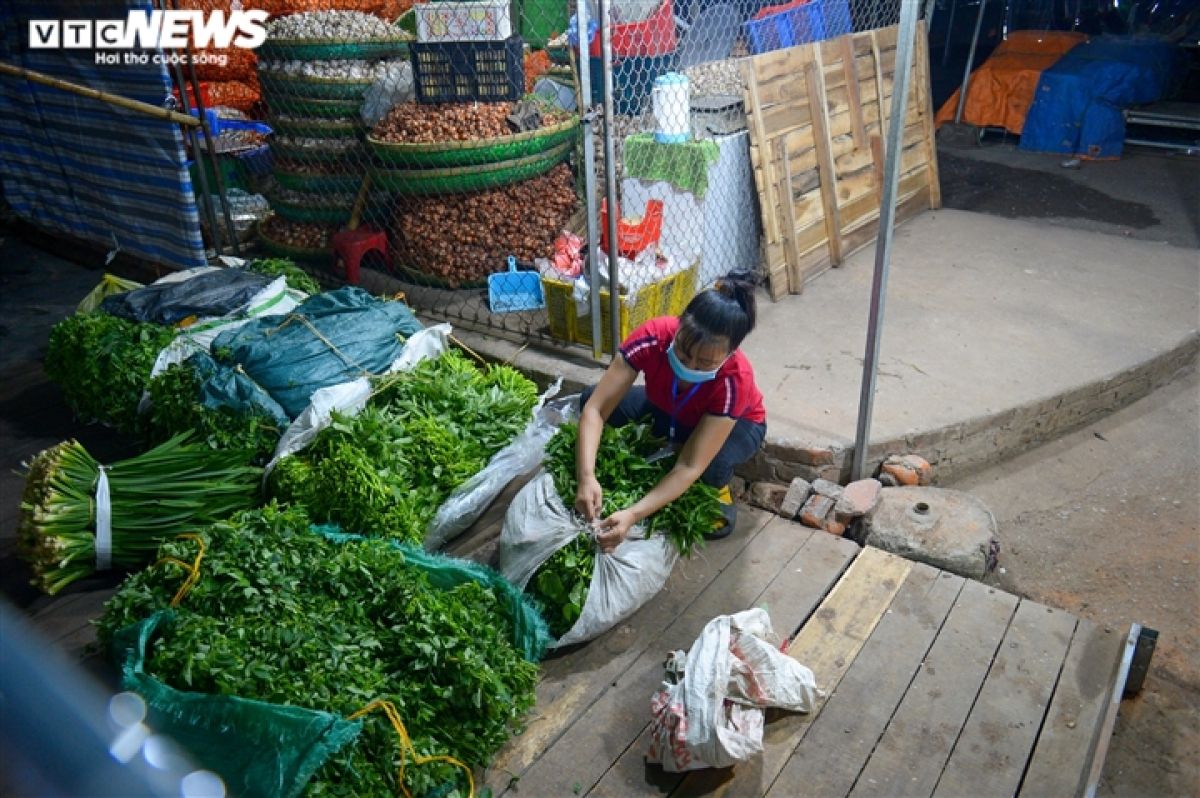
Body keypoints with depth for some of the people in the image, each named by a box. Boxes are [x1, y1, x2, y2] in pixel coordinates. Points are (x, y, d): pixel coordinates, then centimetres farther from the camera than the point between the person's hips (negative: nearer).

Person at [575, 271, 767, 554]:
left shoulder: (734, 380, -40)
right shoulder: (652, 338, -36)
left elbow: (690, 466, -41)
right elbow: (595, 408, -36)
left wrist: (632, 515, -52)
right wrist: (586, 477, -50)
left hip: (737, 423, -3)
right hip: (668, 410, 3)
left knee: (712, 463, -39)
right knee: (590, 398, -21)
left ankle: (718, 495, -1)